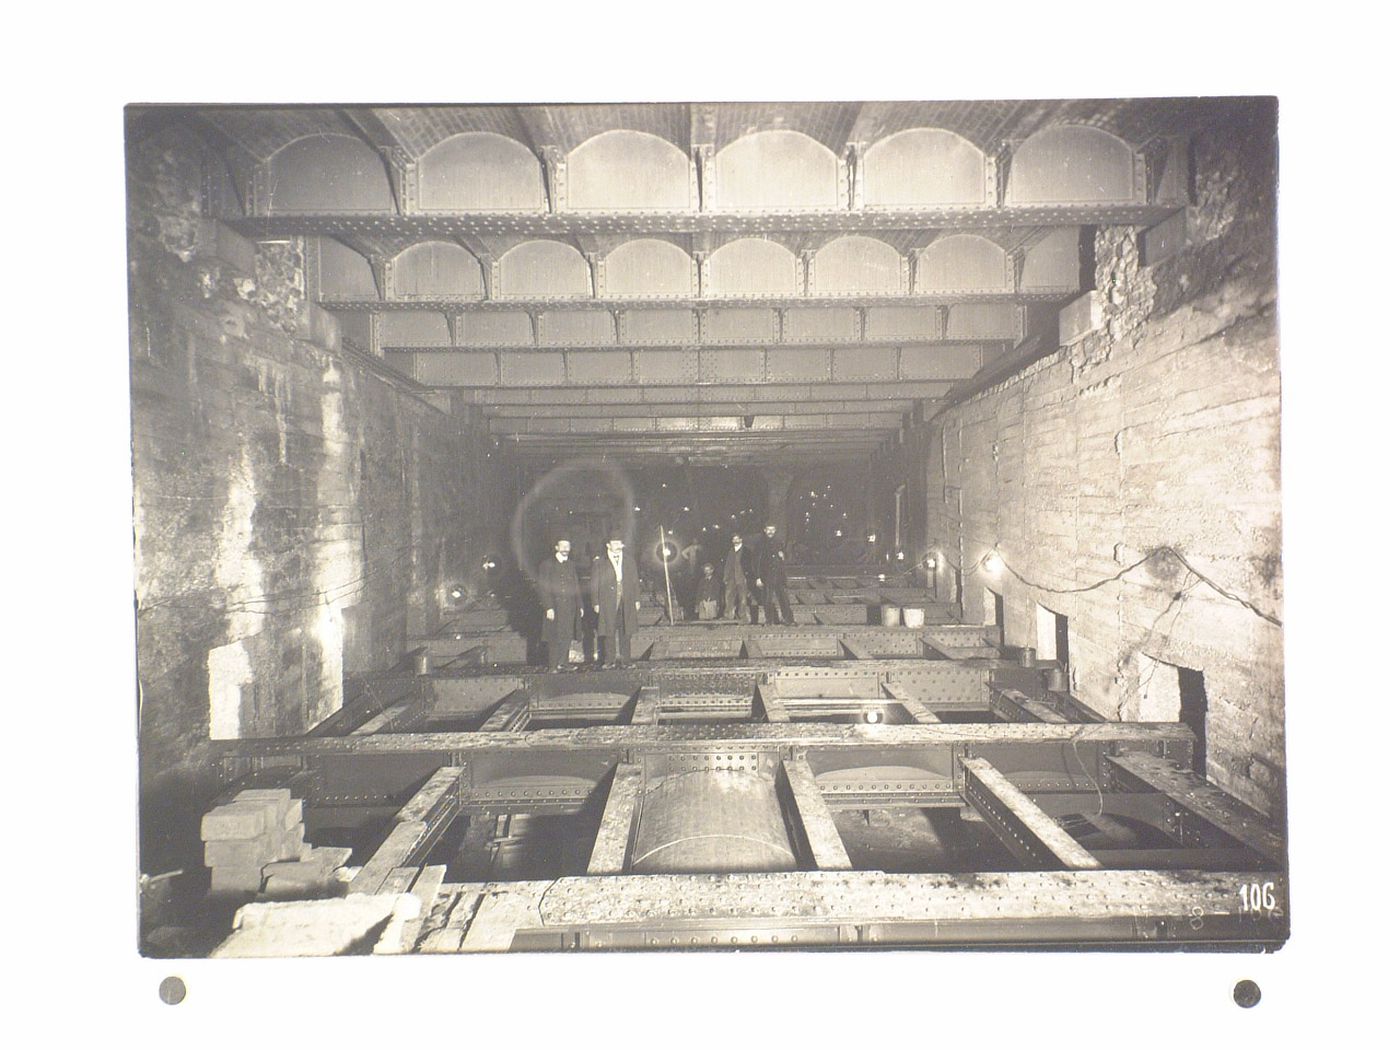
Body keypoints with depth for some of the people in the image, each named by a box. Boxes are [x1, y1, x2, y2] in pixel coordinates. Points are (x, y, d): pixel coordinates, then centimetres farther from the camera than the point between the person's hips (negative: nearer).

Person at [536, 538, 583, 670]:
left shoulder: (570, 566, 15)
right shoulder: (547, 564, -2)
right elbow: (543, 588, -7)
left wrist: (580, 605, 11)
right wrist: (548, 607, -15)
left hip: (570, 608, 5)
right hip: (555, 608, -5)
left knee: (567, 638, 6)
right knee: (555, 638, -3)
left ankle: (563, 664, 14)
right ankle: (554, 666, 3)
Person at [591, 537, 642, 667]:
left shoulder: (629, 561, 13)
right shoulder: (600, 563, 5)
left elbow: (635, 582, 14)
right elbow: (595, 585, 3)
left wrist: (637, 600, 7)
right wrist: (596, 603, -4)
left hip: (627, 602, 2)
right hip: (608, 603, -2)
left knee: (626, 632, 4)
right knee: (609, 633, -2)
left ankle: (625, 659, 11)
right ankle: (609, 660, 5)